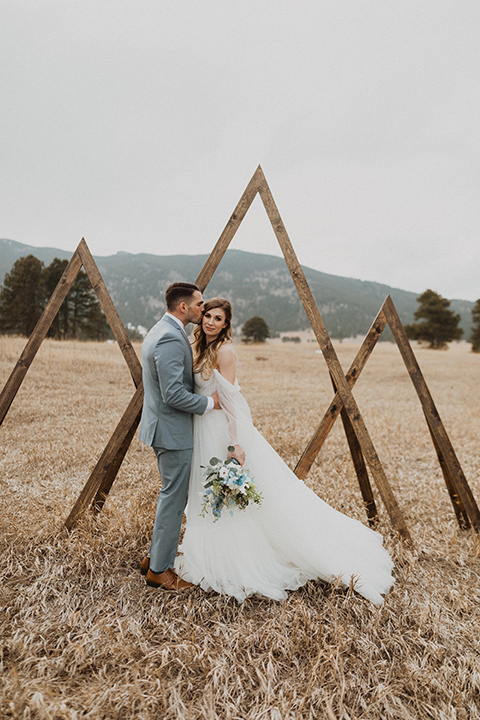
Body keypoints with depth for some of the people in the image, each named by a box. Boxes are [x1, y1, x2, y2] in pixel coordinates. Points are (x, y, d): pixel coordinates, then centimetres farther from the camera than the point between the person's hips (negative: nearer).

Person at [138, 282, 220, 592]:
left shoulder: (160, 331, 12)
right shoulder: (171, 339, -22)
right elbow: (173, 394, -26)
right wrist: (209, 402, -14)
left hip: (163, 427, 11)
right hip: (172, 430, -11)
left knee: (172, 496, 20)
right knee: (174, 499, 3)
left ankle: (154, 557, 34)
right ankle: (159, 570, 20)